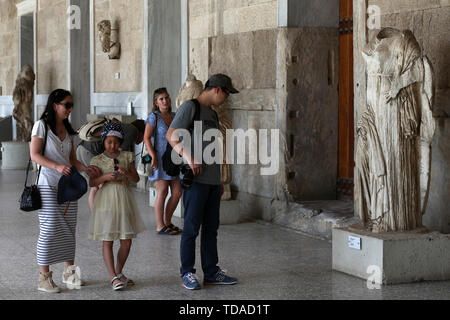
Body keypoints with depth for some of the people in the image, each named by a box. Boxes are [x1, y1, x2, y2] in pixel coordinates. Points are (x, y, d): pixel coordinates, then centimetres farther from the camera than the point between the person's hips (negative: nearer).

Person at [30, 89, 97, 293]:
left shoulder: (67, 129, 15)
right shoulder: (42, 125, -4)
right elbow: (34, 155, -11)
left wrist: (84, 168, -2)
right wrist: (57, 166, -24)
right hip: (48, 184, -6)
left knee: (69, 229, 7)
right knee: (49, 229, -9)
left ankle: (69, 272, 15)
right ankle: (44, 277, -2)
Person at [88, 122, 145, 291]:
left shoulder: (127, 156, 6)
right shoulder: (98, 160, 1)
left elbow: (136, 178, 4)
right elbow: (91, 182, -2)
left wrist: (127, 173, -16)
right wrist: (105, 177, -19)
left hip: (124, 200, 3)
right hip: (106, 200, -3)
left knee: (126, 241, 5)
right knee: (108, 241, -5)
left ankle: (119, 273, 22)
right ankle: (113, 277, -3)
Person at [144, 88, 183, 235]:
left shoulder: (174, 116, 12)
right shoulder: (154, 117, -5)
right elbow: (146, 138, -9)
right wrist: (153, 156, -18)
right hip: (160, 159, -6)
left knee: (177, 192, 4)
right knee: (162, 192, -5)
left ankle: (167, 222, 20)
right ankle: (160, 226, 3)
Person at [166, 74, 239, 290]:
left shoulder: (212, 114, 21)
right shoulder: (190, 107, -5)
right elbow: (171, 135, -14)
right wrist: (188, 156, -28)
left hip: (213, 180, 8)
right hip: (195, 179, -8)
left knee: (211, 228, 10)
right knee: (192, 227, -4)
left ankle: (211, 272, 16)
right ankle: (187, 273, 4)